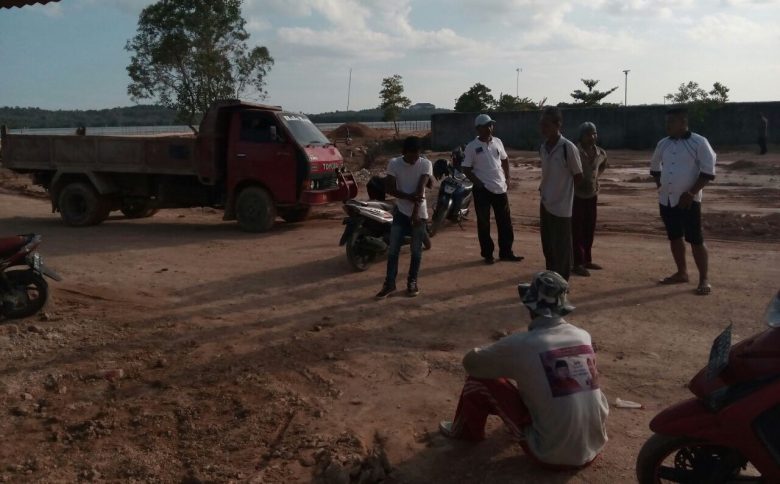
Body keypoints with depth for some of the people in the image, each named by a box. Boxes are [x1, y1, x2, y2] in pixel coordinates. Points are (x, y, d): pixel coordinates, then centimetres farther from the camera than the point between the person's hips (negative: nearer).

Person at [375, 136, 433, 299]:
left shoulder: (426, 164, -8)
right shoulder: (394, 163, -5)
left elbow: (420, 189, -17)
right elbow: (389, 188, -9)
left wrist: (415, 212, -25)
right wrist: (409, 197, -22)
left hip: (419, 213, -1)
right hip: (401, 211, 1)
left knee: (416, 250, 5)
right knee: (393, 249, 0)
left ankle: (412, 282, 19)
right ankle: (389, 283, 9)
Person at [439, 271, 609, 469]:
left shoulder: (522, 344, -17)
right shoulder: (584, 336, -1)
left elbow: (470, 362, -2)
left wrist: (503, 359, 20)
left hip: (551, 453, -5)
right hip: (595, 447, 5)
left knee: (482, 377, 6)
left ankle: (464, 430, 32)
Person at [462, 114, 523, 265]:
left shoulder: (497, 142, 6)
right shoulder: (472, 147, -8)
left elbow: (505, 159, 21)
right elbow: (466, 169, -6)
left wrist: (507, 176, 10)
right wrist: (479, 183, -14)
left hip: (500, 188, 5)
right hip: (482, 190, -5)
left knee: (505, 222, 8)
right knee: (484, 223, 3)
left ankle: (506, 252, 20)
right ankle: (487, 254, 15)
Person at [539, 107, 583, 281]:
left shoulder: (569, 148, -17)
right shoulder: (543, 147, 4)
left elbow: (578, 177, -8)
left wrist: (562, 190, 0)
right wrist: (545, 188, 6)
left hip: (561, 206, -7)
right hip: (545, 203, 7)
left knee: (561, 250, 1)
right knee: (547, 247, 16)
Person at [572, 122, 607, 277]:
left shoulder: (601, 153, 4)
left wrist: (595, 177, 12)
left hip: (592, 194, 7)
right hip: (576, 195, -7)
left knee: (590, 229, 13)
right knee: (577, 230, -3)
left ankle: (587, 260, 25)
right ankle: (578, 263, 2)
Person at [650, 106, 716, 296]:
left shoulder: (699, 142, -10)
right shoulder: (663, 144, 8)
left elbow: (708, 172, -12)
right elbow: (654, 167, 24)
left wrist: (691, 193, -17)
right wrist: (660, 184, 11)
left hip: (688, 201, -6)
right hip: (666, 200, 6)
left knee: (695, 240, -4)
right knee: (674, 237, 14)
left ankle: (704, 279, 4)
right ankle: (681, 273, 28)